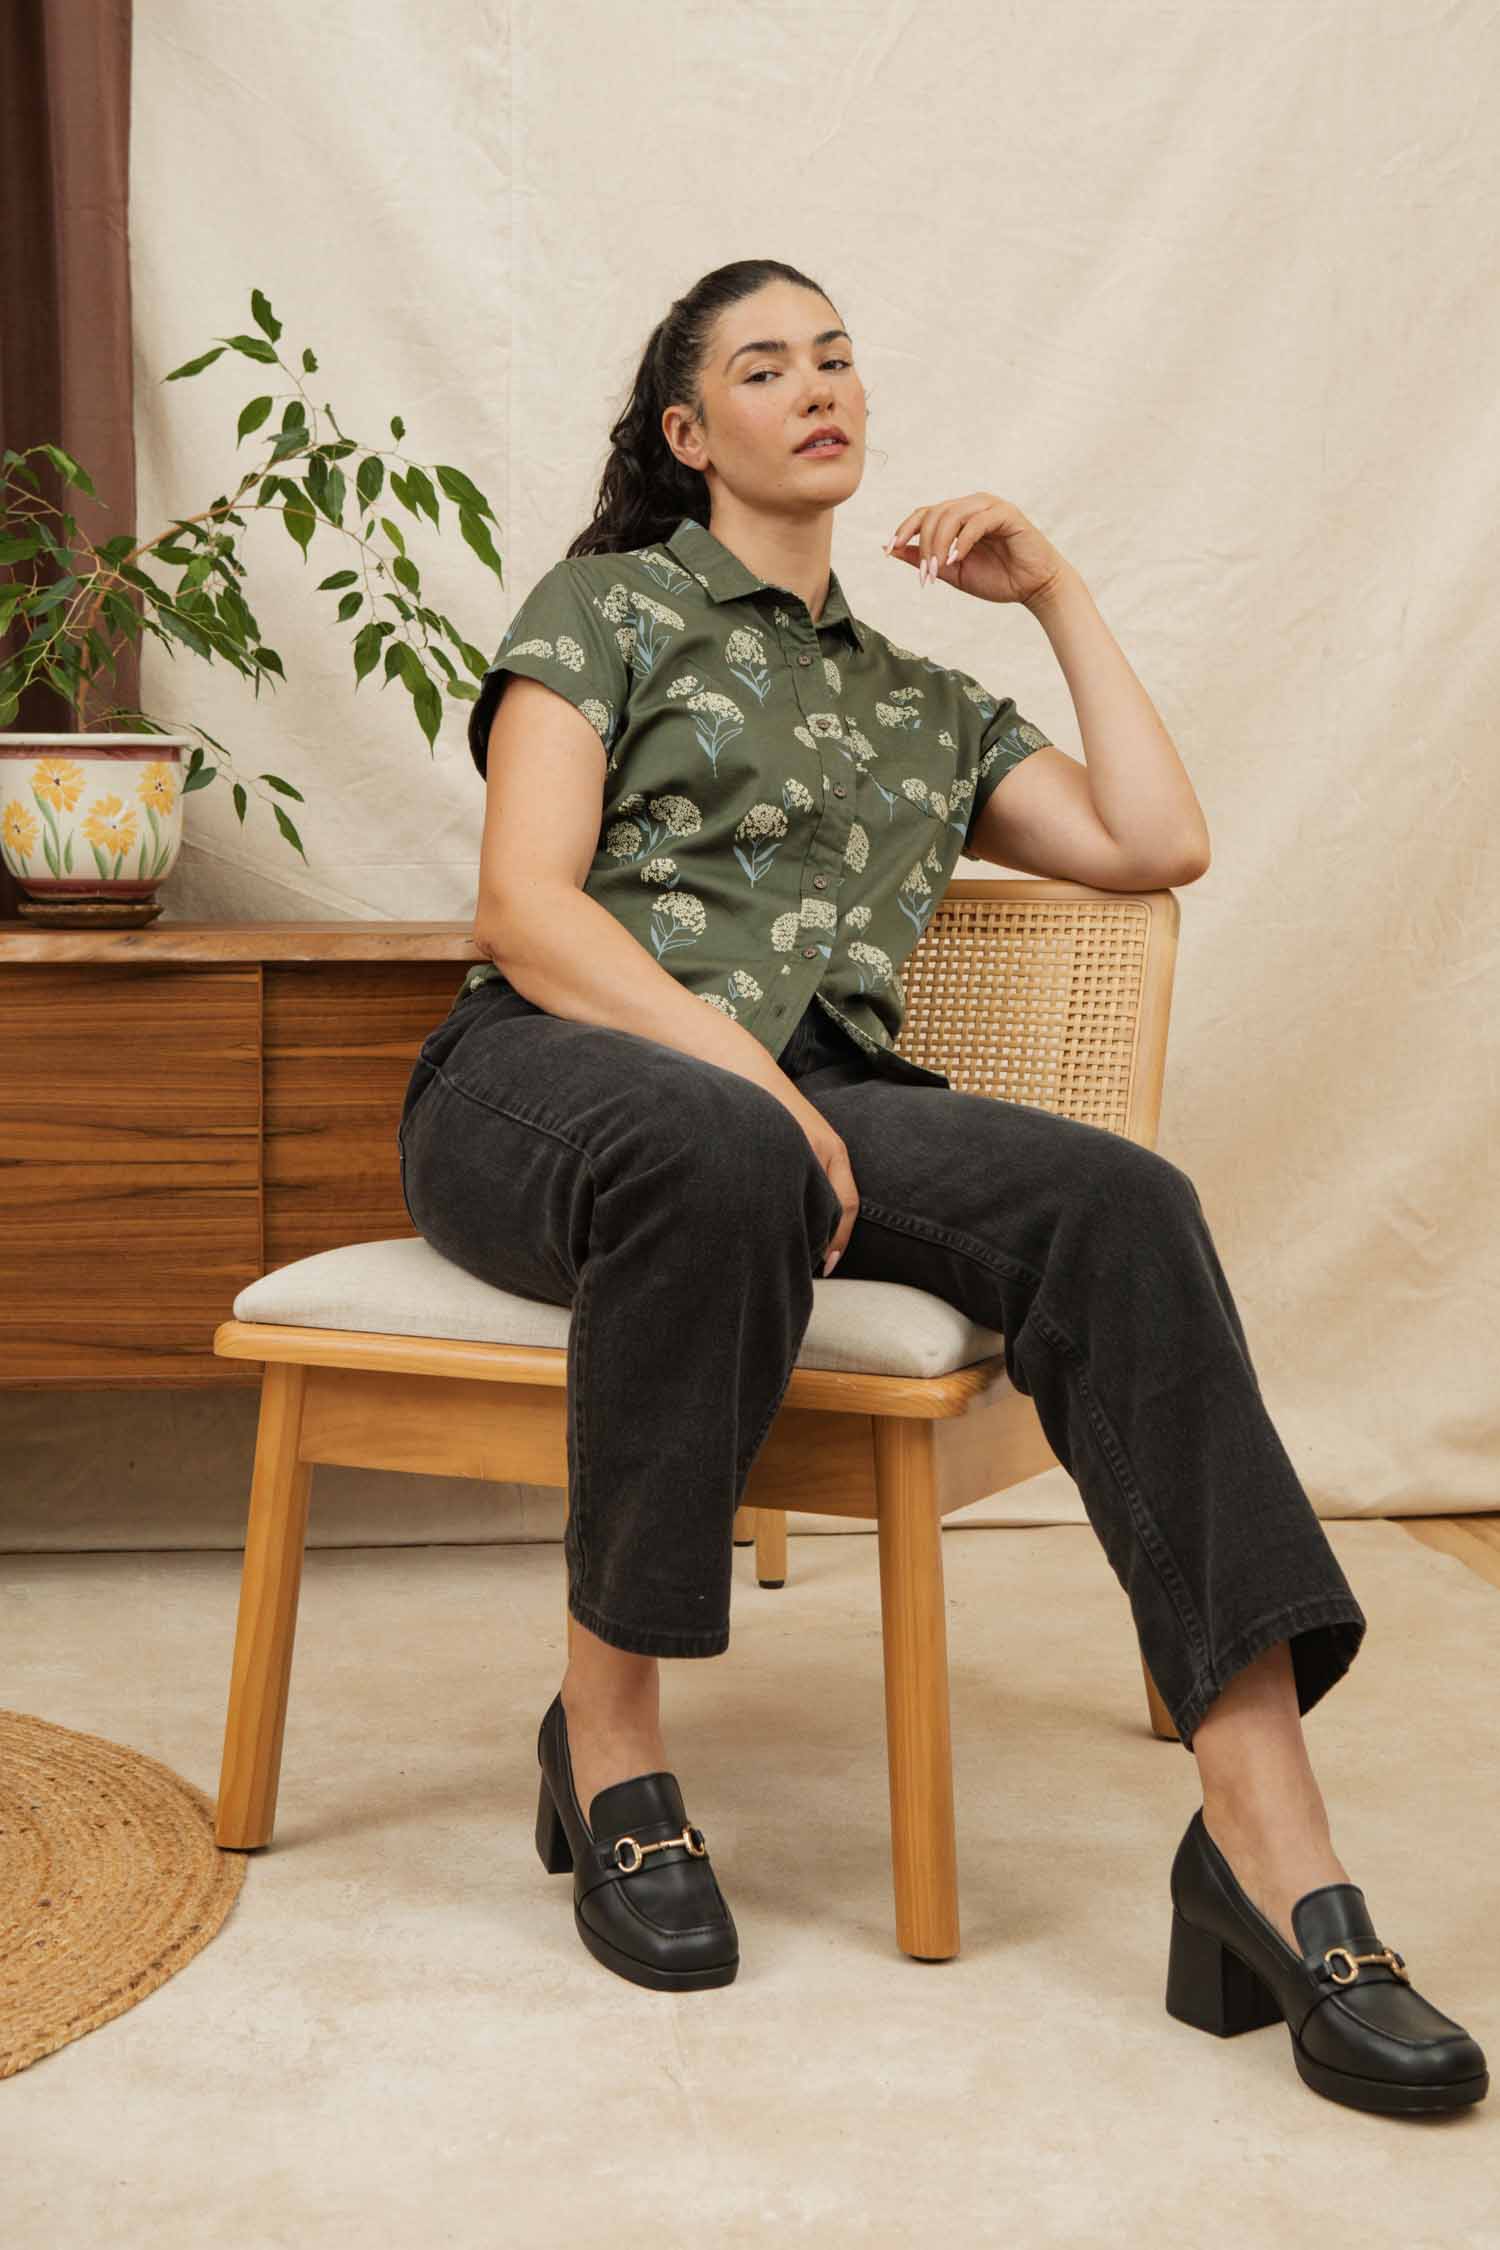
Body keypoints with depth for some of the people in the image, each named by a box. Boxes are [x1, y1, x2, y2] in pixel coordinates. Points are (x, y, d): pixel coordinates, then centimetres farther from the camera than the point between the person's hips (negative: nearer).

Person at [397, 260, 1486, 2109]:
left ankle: (1267, 1845, -40)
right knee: (726, 1159, -43)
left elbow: (1158, 845, 16)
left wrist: (1059, 595, 20)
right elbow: (527, 901, -2)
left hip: (810, 1102, 4)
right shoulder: (607, 604, 14)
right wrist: (728, 1058, -18)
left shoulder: (924, 701, 29)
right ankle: (607, 1739, -23)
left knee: (1115, 1204, -29)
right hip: (551, 1076, -4)